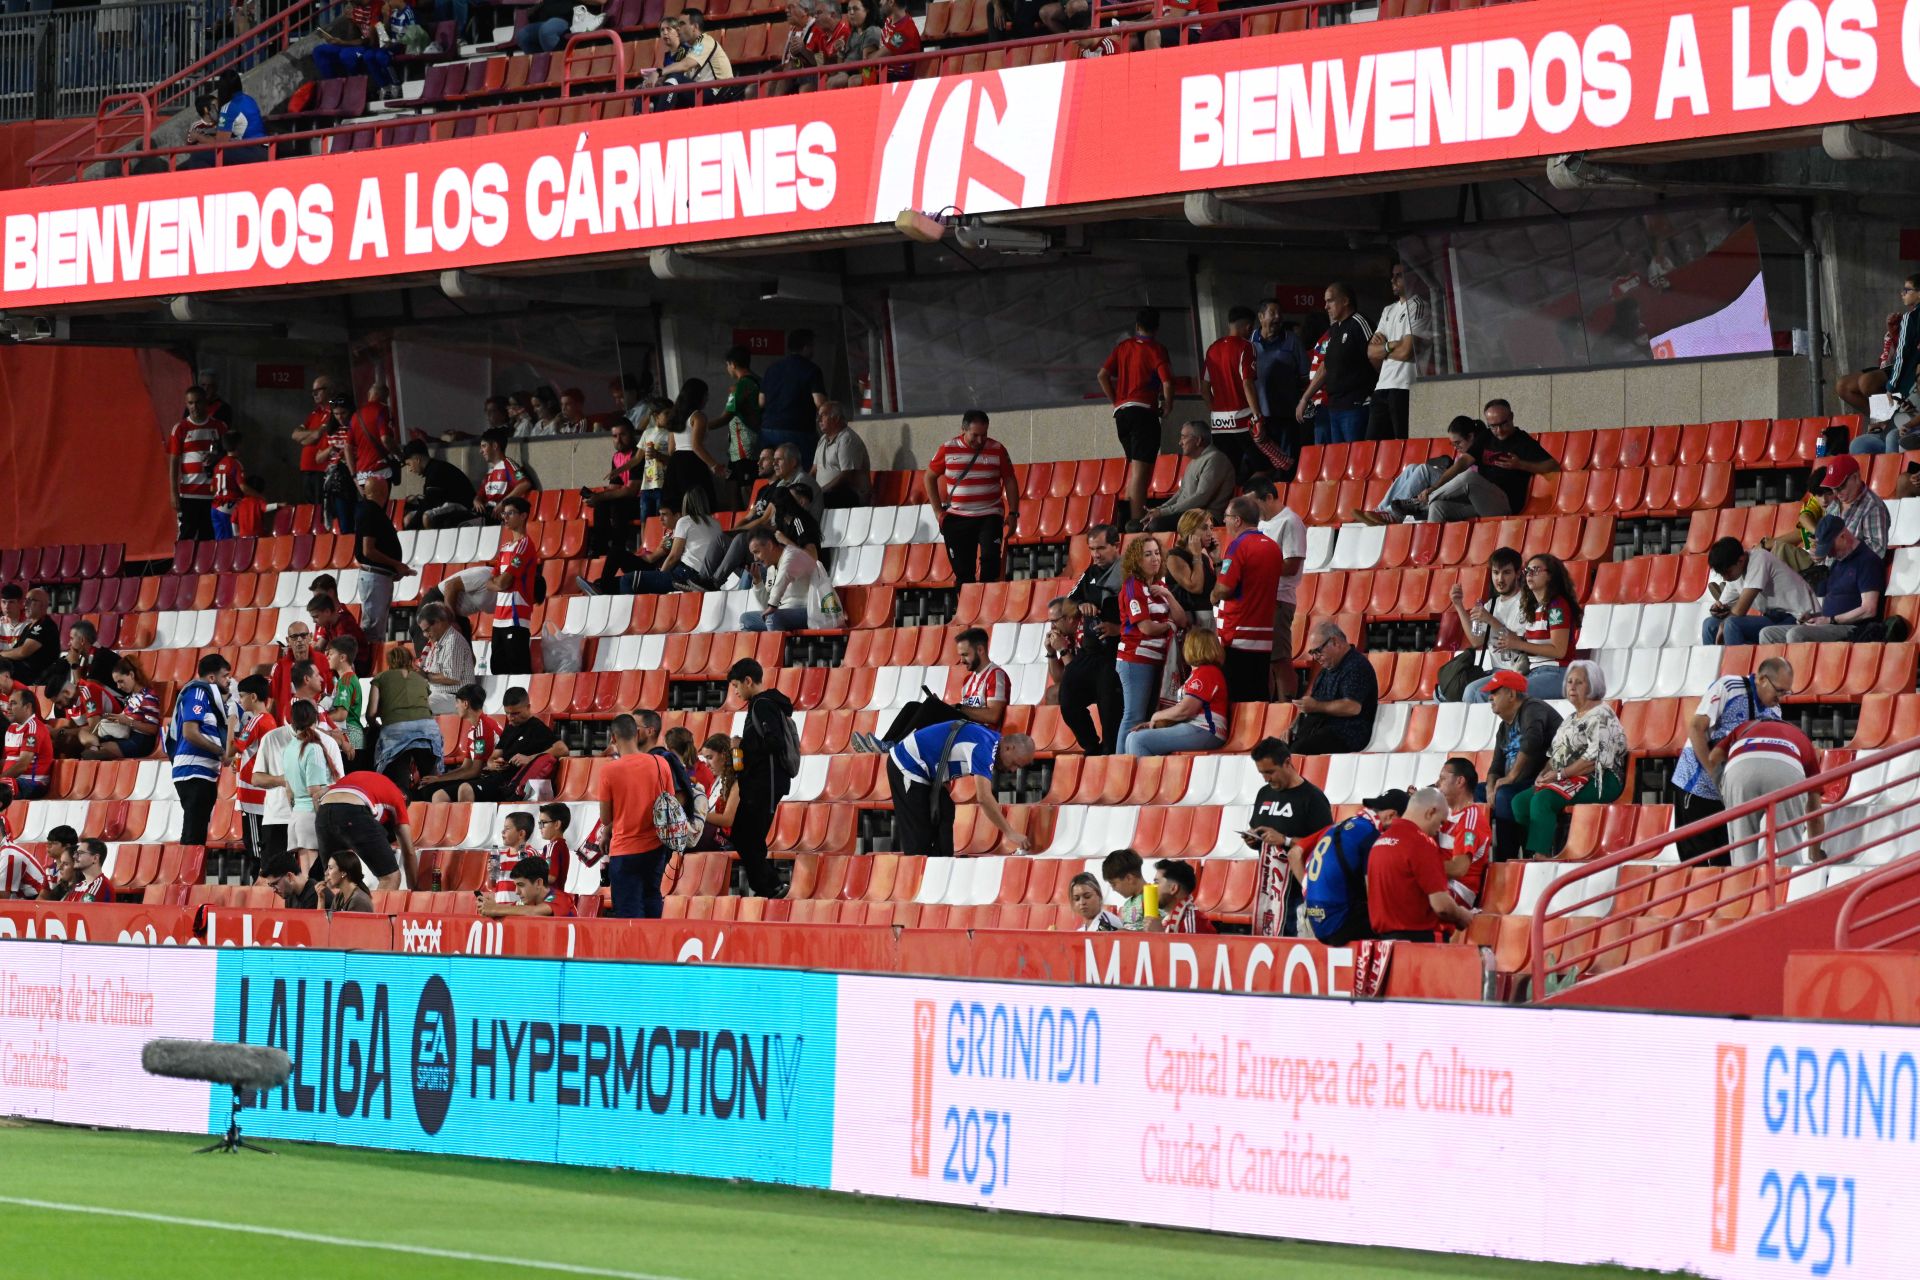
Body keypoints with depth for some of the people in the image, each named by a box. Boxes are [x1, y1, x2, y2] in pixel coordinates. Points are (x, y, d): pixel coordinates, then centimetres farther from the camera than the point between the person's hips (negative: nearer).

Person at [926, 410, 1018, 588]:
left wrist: (1013, 513, -1)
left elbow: (1009, 481, 6)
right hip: (957, 518, 1)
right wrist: (938, 511, 4)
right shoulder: (948, 450, -1)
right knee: (962, 569, 3)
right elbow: (929, 478, 10)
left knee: (990, 558, -19)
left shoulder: (997, 450, -1)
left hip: (989, 516, -1)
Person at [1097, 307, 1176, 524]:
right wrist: (1167, 407, 2)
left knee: (1135, 466, 20)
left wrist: (1115, 400, 15)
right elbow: (1167, 382, -14)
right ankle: (1137, 521, -16)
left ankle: (1131, 511, 20)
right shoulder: (1156, 349, -3)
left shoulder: (1123, 346, 13)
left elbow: (1102, 375, 7)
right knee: (1140, 470, -10)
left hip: (1121, 411, 6)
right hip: (1143, 411, -6)